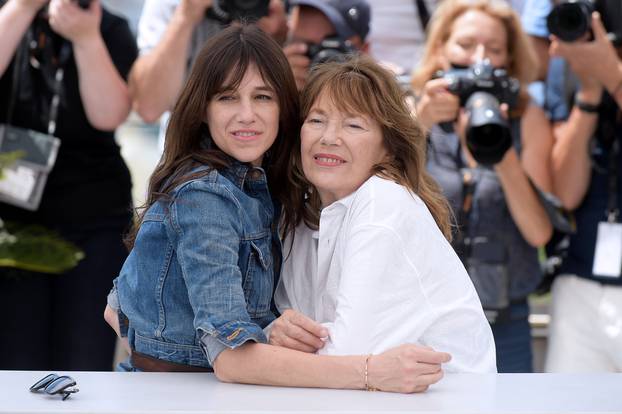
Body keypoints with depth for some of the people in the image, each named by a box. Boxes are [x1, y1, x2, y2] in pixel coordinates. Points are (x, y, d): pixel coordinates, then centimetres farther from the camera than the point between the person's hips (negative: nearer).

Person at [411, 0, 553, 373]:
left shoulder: (528, 121, 3)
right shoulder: (411, 113, 3)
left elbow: (540, 232, -6)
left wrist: (504, 156, -20)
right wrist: (418, 126, -27)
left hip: (502, 324, 1)